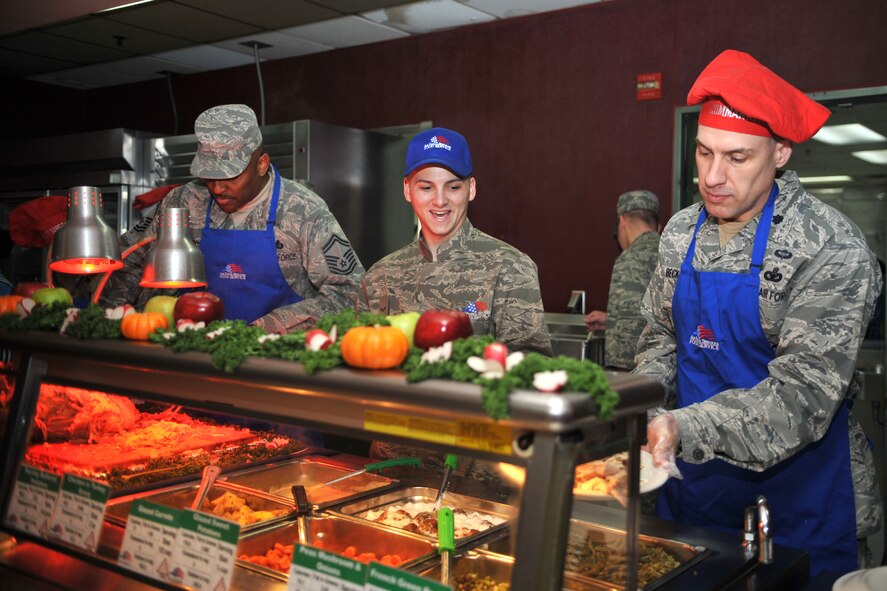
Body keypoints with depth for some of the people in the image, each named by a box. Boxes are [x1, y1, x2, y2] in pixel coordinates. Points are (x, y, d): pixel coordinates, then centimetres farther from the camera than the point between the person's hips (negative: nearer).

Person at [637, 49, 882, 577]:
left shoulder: (832, 248, -19)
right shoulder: (681, 232, 0)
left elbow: (803, 397, -26)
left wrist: (684, 429, -39)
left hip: (797, 487, -5)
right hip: (692, 478, 6)